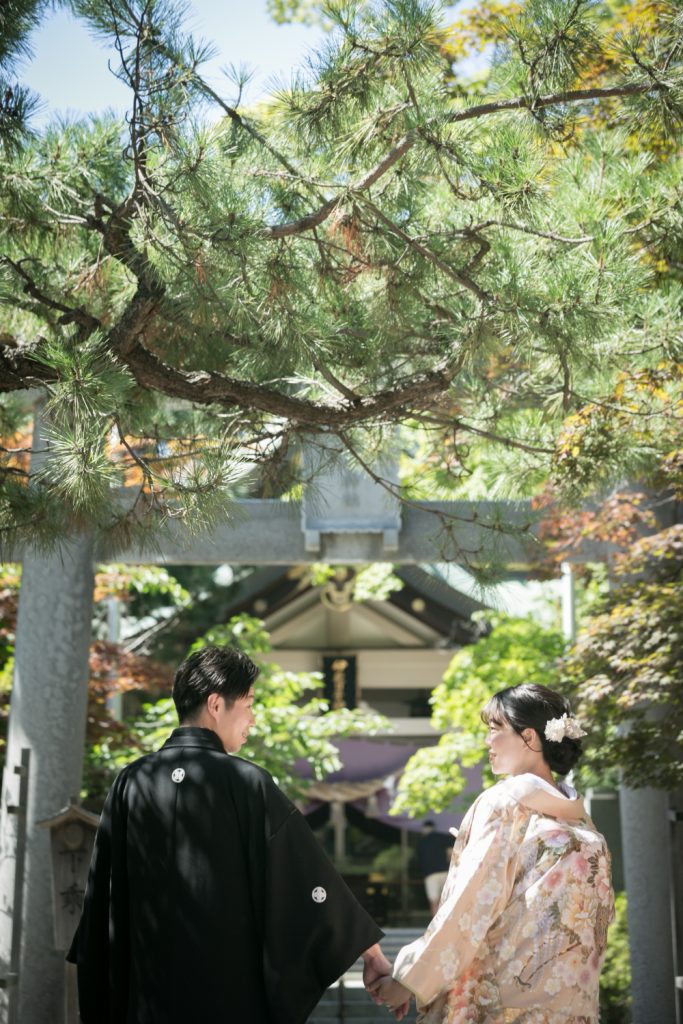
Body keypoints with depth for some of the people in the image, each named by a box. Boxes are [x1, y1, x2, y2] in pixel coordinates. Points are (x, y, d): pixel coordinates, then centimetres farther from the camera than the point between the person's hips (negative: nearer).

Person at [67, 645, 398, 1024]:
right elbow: (309, 875, -7)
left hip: (152, 987, 3)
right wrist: (371, 953, 1)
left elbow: (101, 895, 5)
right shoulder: (246, 783, -9)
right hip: (235, 990, -3)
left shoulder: (131, 783, 0)